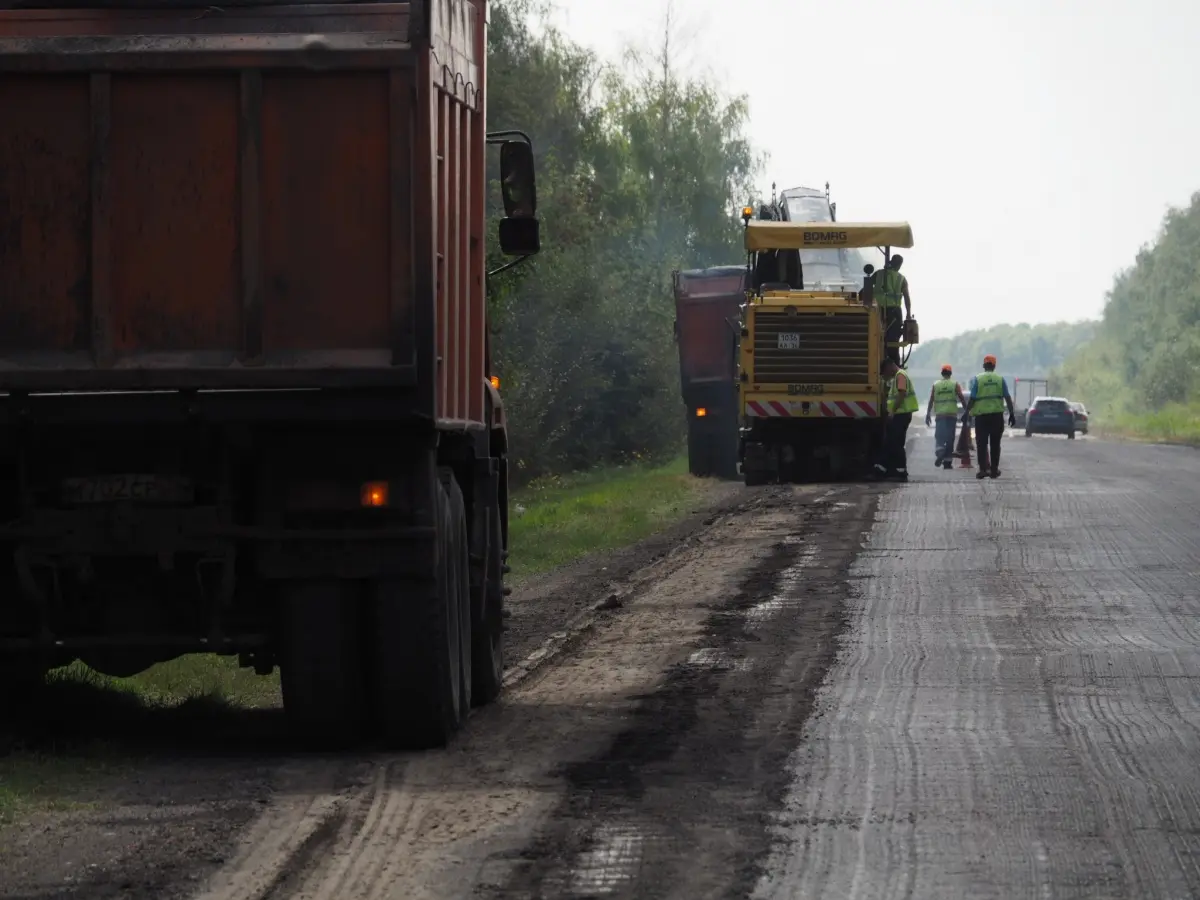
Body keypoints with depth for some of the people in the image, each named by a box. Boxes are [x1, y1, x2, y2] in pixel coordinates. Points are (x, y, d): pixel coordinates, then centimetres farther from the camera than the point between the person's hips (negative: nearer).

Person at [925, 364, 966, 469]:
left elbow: (931, 400, 5)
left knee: (939, 436, -2)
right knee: (950, 438, 6)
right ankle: (948, 460, 6)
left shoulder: (935, 385, 8)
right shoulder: (955, 384, 4)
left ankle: (939, 453, -28)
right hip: (952, 413, 0)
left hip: (940, 414, 0)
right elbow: (962, 398, -1)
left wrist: (928, 414, 8)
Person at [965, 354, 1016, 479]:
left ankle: (983, 469, -8)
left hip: (981, 415, -2)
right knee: (995, 444, 9)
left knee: (982, 443, 2)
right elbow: (1007, 398, 1)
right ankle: (994, 470, 10)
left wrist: (967, 412, 2)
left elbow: (972, 398, -6)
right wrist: (1012, 414, 5)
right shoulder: (1000, 379, 4)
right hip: (997, 415, 2)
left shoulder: (977, 379, -1)